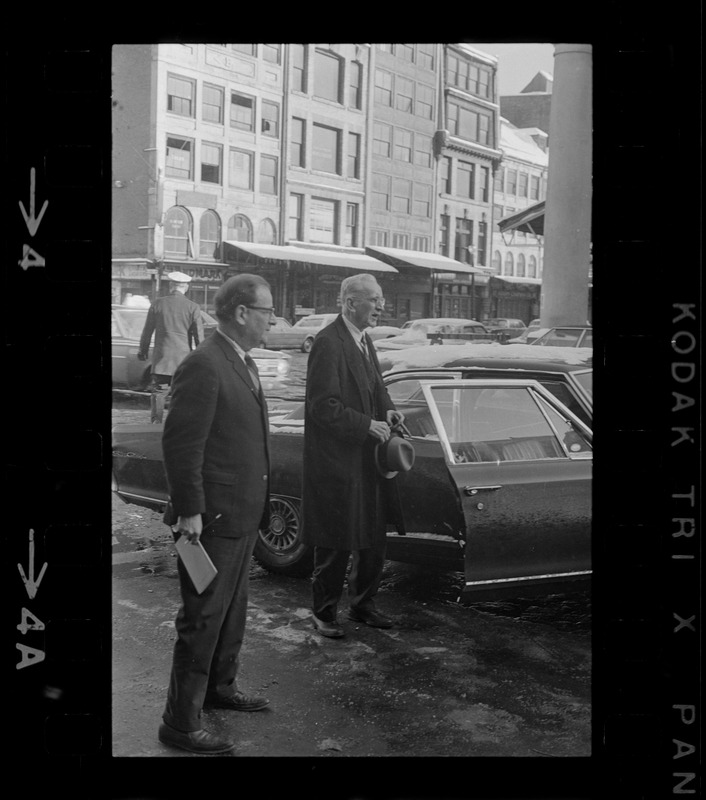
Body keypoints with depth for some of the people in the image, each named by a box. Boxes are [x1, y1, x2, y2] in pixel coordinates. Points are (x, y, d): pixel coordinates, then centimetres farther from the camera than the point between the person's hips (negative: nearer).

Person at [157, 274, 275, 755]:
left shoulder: (244, 364, 12)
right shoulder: (203, 367, -20)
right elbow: (180, 444, -22)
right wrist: (189, 511, -21)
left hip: (244, 516, 10)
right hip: (214, 518, -10)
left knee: (232, 611, 23)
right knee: (202, 620, 0)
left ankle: (220, 687, 40)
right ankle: (181, 723, 11)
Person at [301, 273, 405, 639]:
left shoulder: (365, 341, 12)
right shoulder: (328, 343, -17)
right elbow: (323, 407, -21)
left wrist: (387, 410, 3)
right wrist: (368, 425, -20)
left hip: (368, 461, 9)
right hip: (336, 462, -9)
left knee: (373, 539, 16)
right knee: (335, 543, 4)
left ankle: (362, 605, 32)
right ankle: (324, 612, 20)